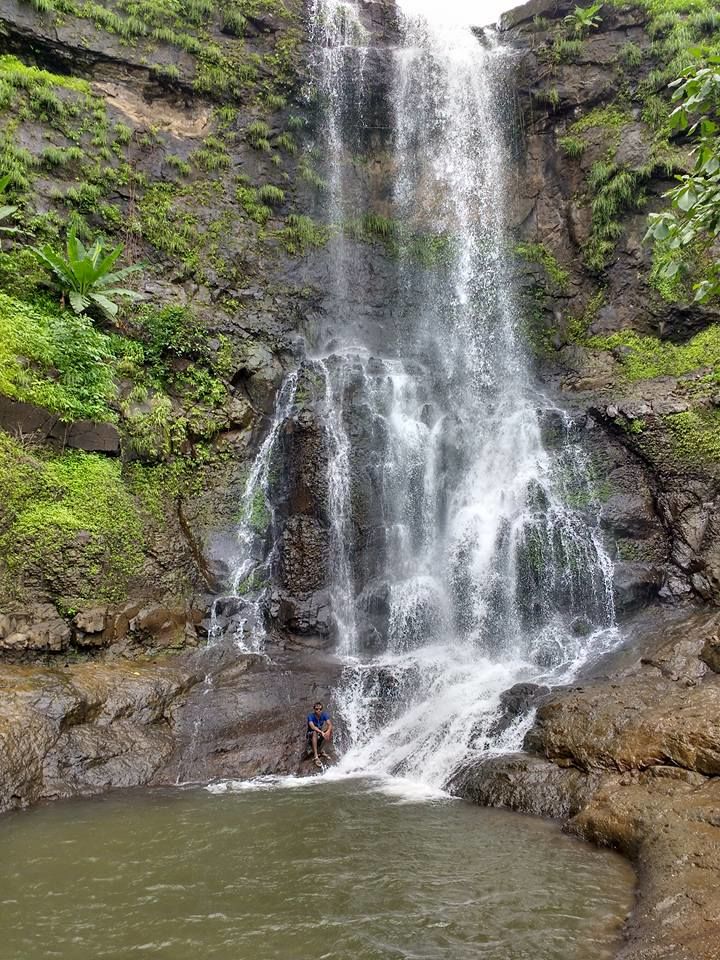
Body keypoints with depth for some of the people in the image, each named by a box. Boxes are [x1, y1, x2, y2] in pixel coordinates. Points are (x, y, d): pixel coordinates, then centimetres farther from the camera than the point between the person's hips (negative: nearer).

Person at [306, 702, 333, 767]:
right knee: (315, 732, -35)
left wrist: (328, 731, -44)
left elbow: (330, 724, -23)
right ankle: (315, 756, -40)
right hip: (311, 736, -4)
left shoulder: (324, 715, -11)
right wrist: (321, 732, -50)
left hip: (320, 736, 4)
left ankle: (321, 750, -12)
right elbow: (312, 727, -36)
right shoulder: (310, 716, -20)